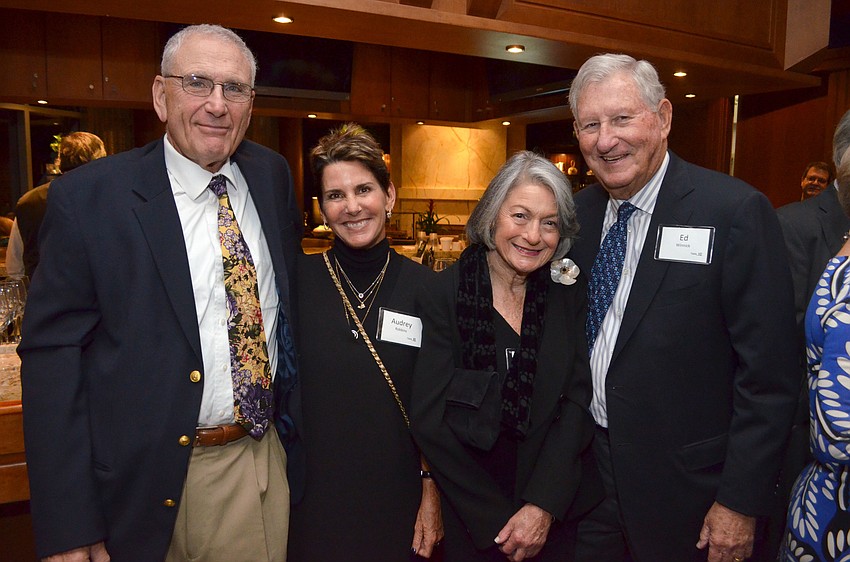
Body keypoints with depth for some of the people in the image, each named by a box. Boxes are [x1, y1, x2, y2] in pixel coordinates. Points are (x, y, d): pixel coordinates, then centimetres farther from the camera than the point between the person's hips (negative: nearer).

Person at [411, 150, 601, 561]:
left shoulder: (570, 294, -6)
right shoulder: (443, 295, -14)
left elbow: (578, 401, -8)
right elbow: (429, 420, -14)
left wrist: (543, 506, -16)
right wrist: (496, 520, -13)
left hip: (558, 503, 2)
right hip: (469, 508, -2)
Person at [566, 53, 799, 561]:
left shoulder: (737, 211, -15)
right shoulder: (577, 213, 1)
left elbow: (768, 377, -14)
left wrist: (742, 503, -13)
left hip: (685, 486, -4)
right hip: (585, 473, 4)